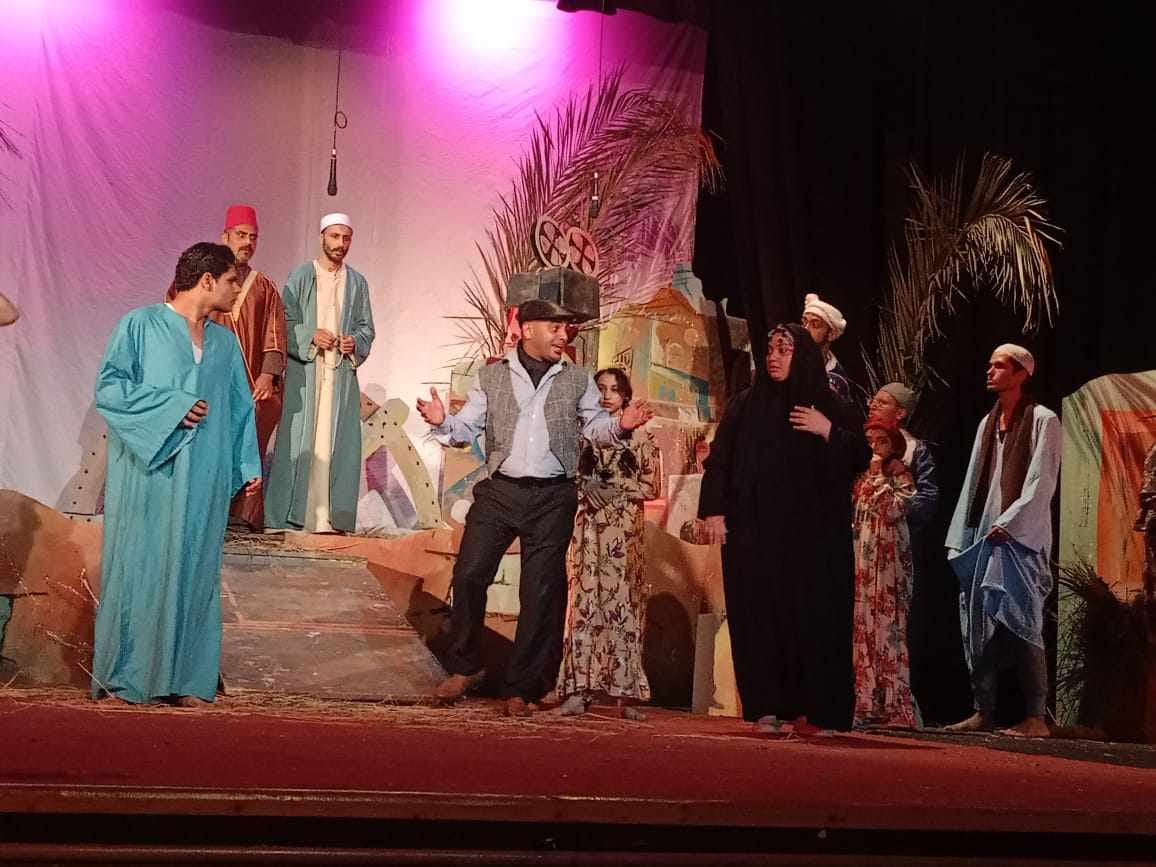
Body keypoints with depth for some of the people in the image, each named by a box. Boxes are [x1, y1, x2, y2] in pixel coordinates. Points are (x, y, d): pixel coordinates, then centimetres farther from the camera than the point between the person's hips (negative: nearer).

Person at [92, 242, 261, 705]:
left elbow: (239, 407, 17)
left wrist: (248, 464, 10)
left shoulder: (224, 341, 13)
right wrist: (171, 408, -14)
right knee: (139, 568, 0)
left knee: (193, 571, 6)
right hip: (148, 474, -5)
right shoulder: (141, 325, -2)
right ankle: (124, 675, 10)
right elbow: (108, 387, -8)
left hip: (203, 479, 5)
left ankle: (185, 676, 13)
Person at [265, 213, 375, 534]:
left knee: (335, 441, -2)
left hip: (341, 373, 3)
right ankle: (289, 514, -2)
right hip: (304, 371, -3)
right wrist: (310, 336, -16)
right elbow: (284, 322, 0)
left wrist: (355, 342, -5)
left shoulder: (357, 283, 13)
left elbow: (366, 326, 15)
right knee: (299, 439, -6)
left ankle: (329, 515, -1)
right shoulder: (300, 277, 4)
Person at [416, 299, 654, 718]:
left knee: (541, 593, 1)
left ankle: (521, 688, 10)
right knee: (468, 575, -8)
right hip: (499, 492, 0)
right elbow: (466, 428, 5)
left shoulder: (577, 380, 10)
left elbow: (595, 428, 11)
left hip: (552, 499, 0)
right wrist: (442, 423, -16)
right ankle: (465, 668, 11)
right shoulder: (491, 377, 7)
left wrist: (620, 425, -9)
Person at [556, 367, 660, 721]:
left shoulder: (640, 438, 10)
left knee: (623, 604, -4)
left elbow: (651, 487, 6)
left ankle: (625, 693, -2)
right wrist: (586, 489, -8)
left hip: (624, 530, 0)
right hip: (588, 526, 0)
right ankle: (578, 690, -10)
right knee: (584, 601, -8)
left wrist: (617, 490, -7)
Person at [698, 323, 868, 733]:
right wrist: (714, 510, -3)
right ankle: (766, 707, 1)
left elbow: (859, 457, 5)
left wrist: (828, 432, -10)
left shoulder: (825, 406, 8)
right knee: (758, 615, -3)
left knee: (809, 616, -6)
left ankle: (809, 708, -2)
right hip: (754, 532, 1)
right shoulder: (745, 405, 11)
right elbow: (719, 460, 7)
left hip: (809, 534, -1)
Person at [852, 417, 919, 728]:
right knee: (862, 628, 2)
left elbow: (893, 510, -14)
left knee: (888, 627, -9)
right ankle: (866, 703, 4)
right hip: (861, 558, 5)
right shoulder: (860, 476, 16)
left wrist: (879, 475, -9)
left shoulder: (900, 475, 2)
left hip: (889, 559, -5)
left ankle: (894, 705, -9)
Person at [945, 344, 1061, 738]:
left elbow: (1042, 483, -10)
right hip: (983, 537, 7)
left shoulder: (1043, 421, -2)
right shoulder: (988, 424, 18)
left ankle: (1036, 717, -7)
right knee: (979, 624, 3)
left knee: (1022, 624, -10)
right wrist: (961, 538, 11)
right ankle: (983, 711, 7)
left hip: (1021, 538, -7)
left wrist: (1008, 523, -16)